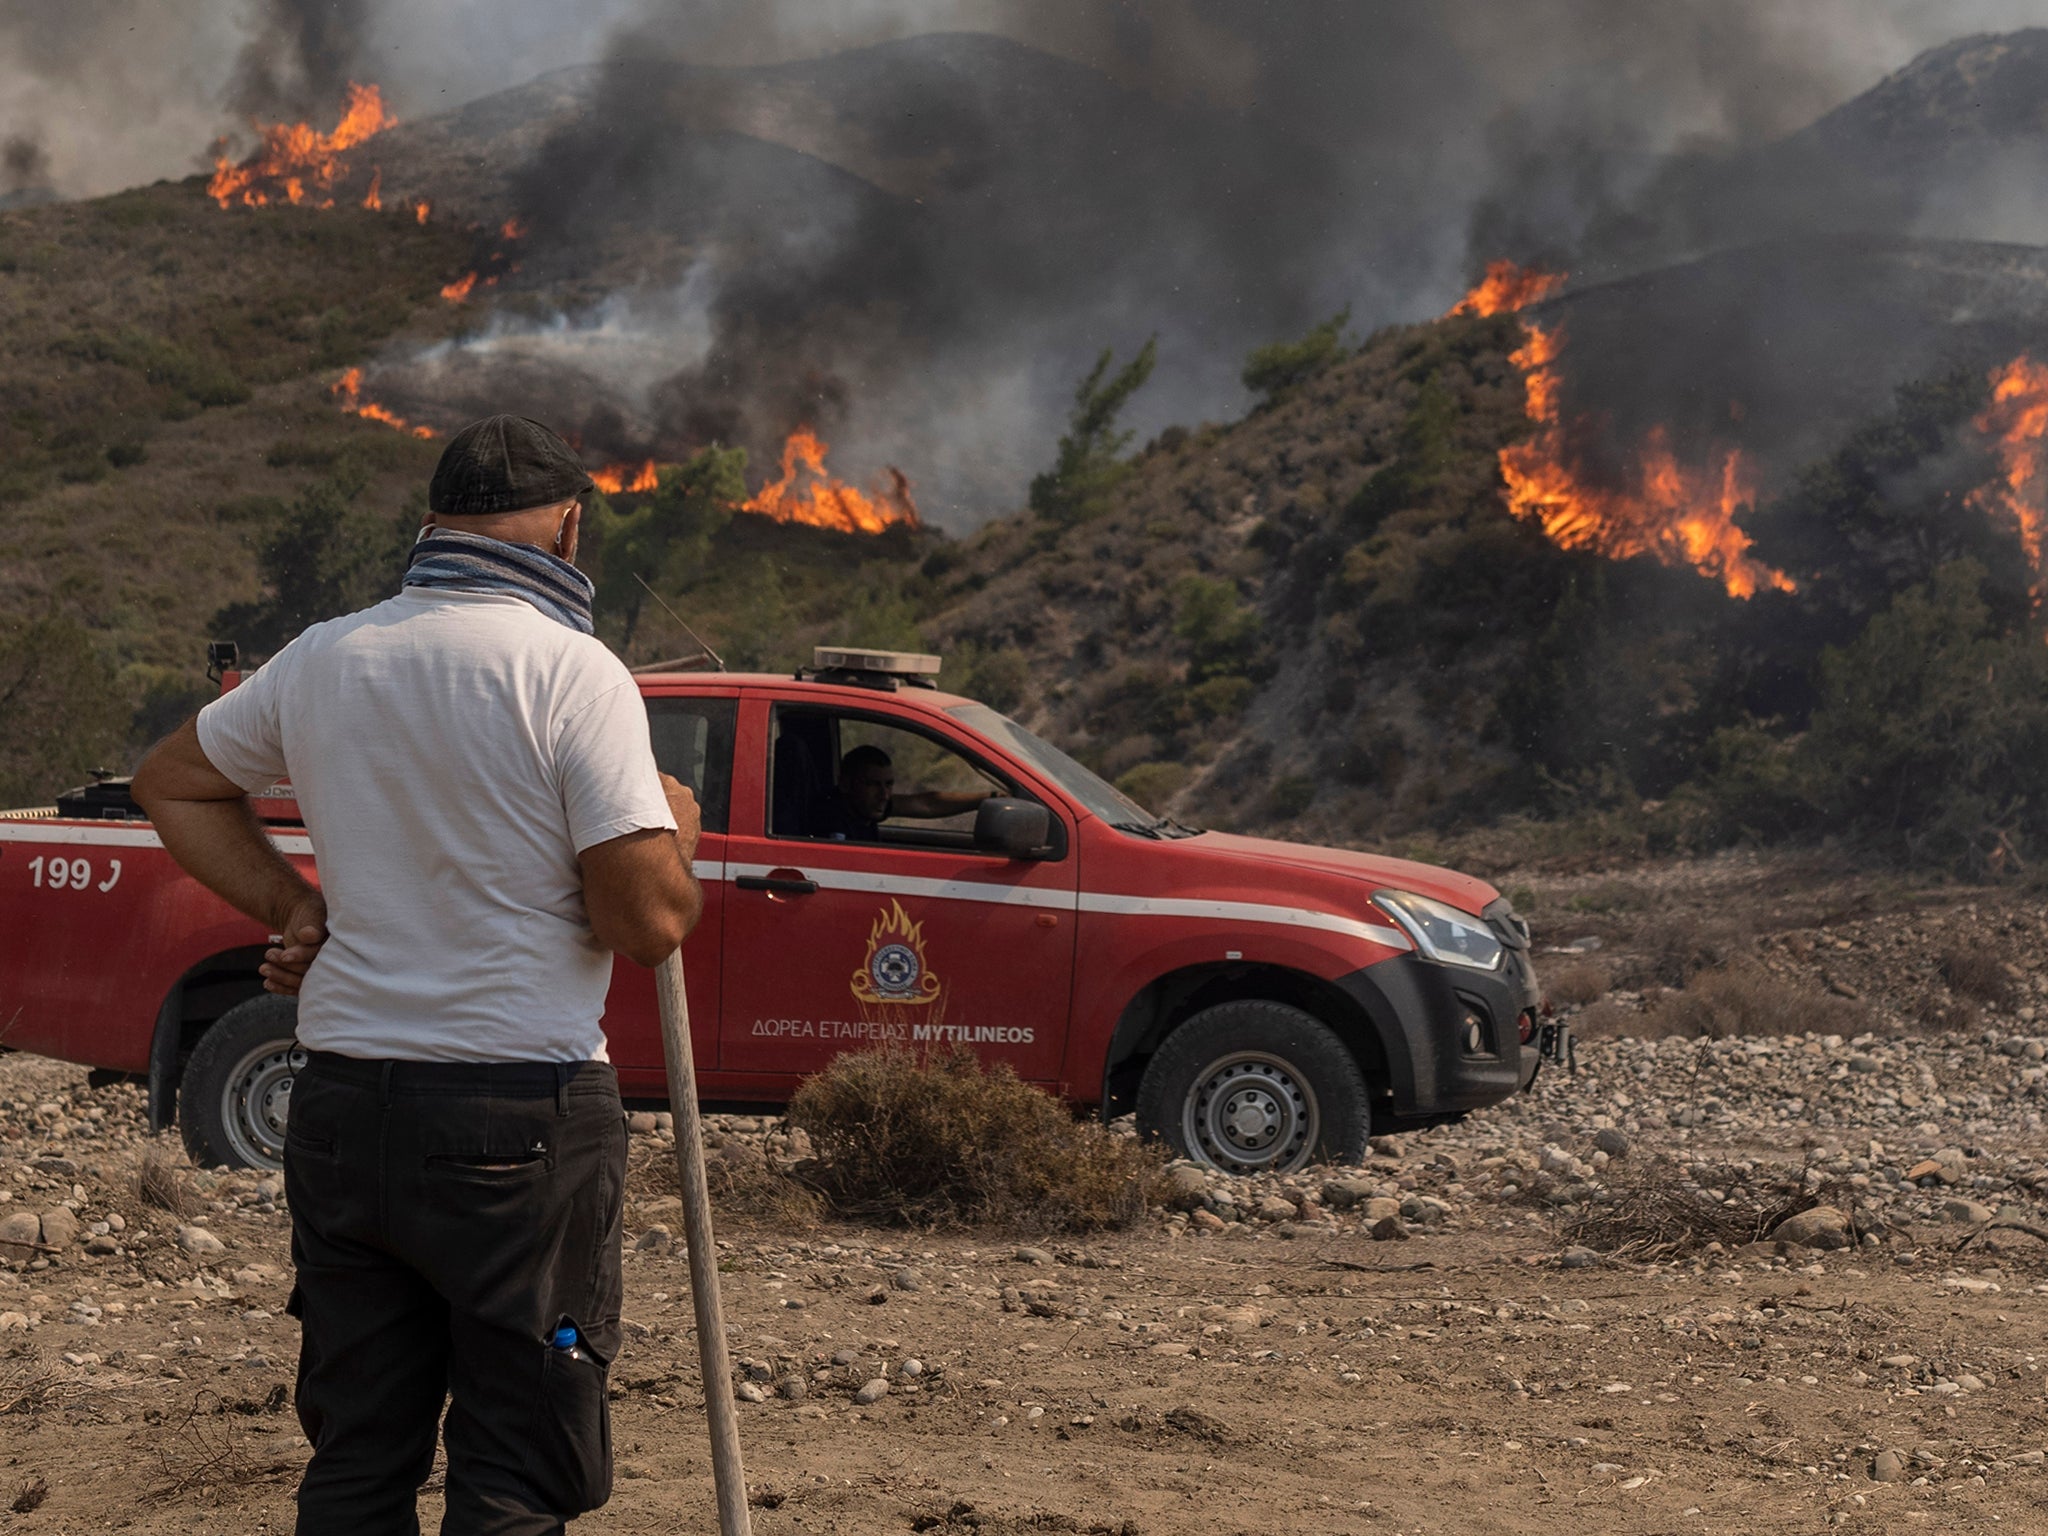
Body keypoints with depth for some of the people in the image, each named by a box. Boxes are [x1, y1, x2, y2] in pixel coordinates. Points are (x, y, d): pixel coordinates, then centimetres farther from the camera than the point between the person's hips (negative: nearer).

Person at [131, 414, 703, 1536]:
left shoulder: (322, 659, 6)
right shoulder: (571, 671, -12)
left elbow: (172, 785, 22)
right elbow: (646, 922, -15)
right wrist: (677, 832, 5)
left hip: (343, 1107, 6)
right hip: (520, 1121, -5)